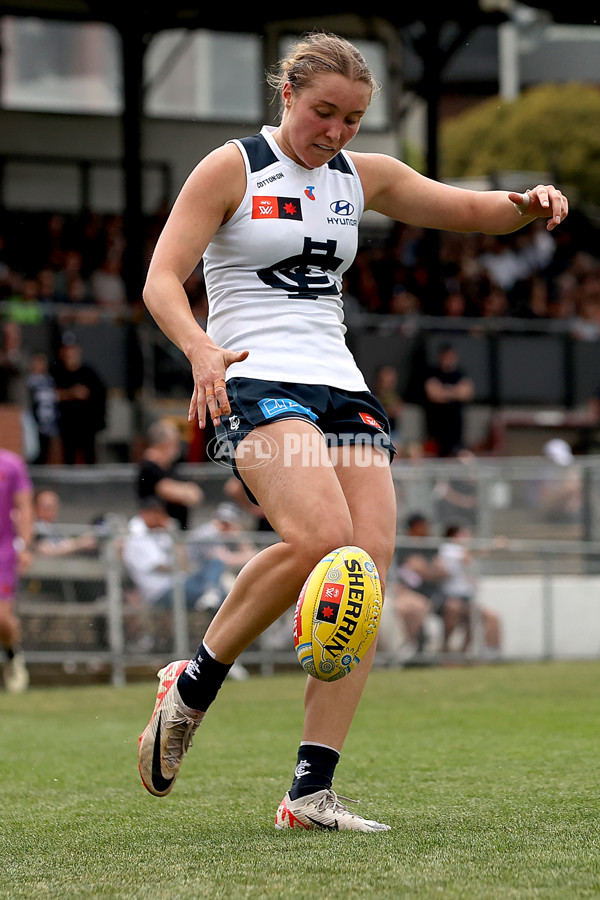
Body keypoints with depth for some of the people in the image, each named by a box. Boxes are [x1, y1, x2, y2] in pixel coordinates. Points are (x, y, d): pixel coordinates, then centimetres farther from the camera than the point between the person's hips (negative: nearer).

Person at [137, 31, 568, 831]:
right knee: (321, 537, -30)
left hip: (342, 386, 6)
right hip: (254, 381, -6)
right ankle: (194, 683, -8)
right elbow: (161, 278, -7)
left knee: (369, 563, -13)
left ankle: (311, 792, -13)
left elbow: (473, 211, 20)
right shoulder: (231, 169, 0)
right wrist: (200, 349, -28)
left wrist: (526, 205, -4)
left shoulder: (364, 178, 16)